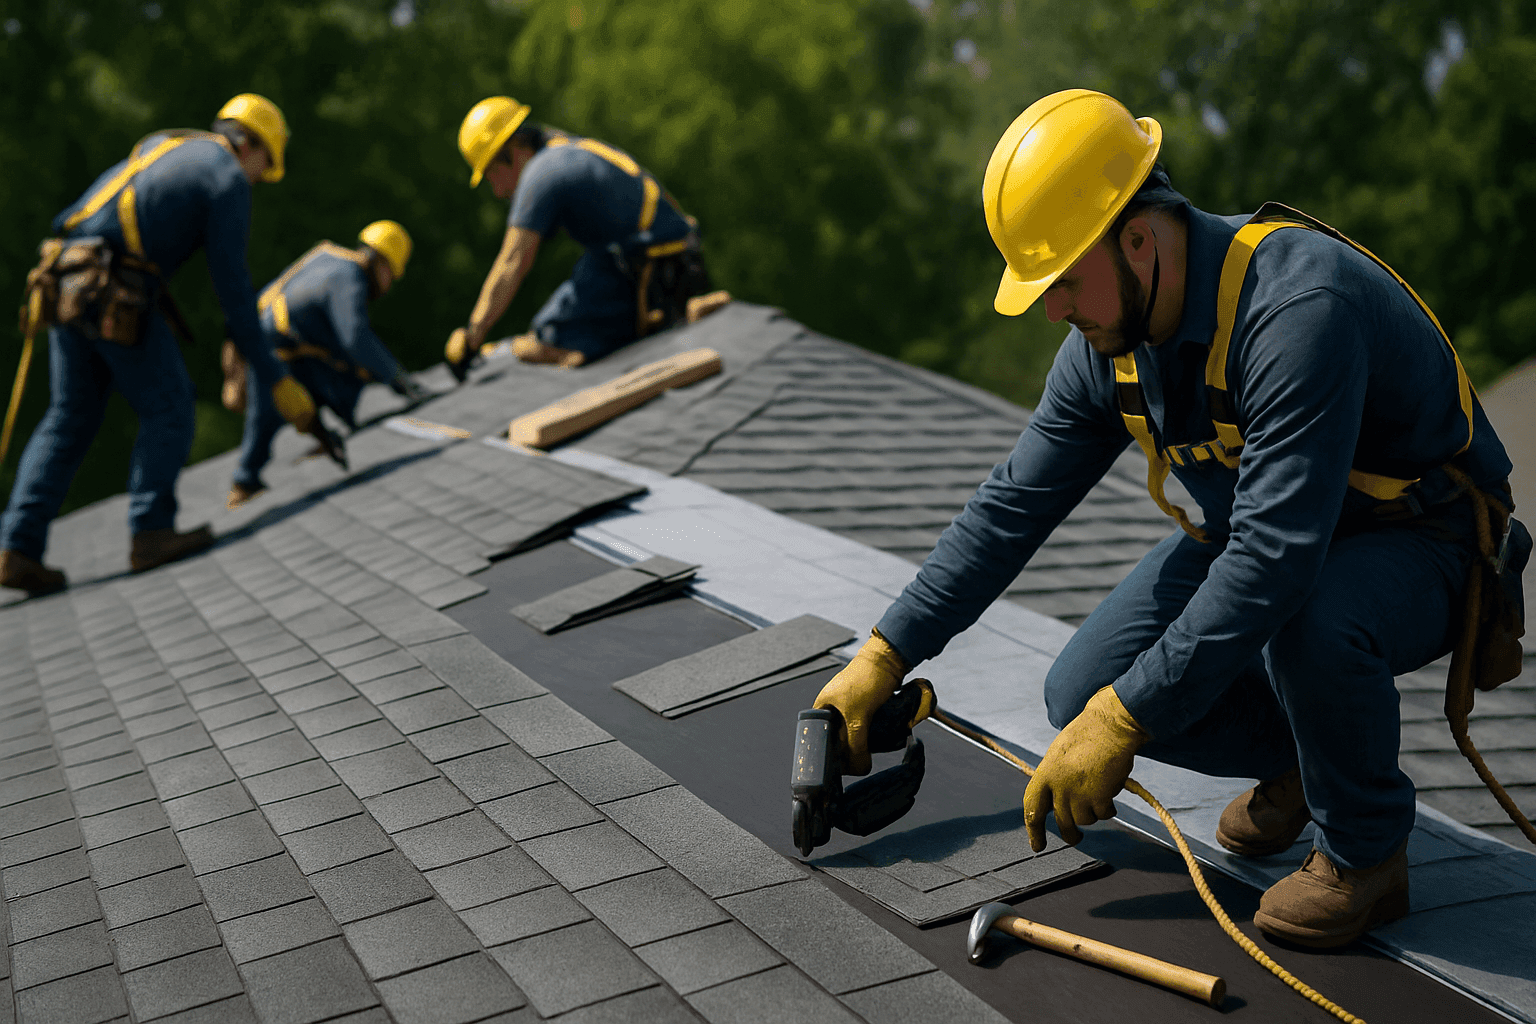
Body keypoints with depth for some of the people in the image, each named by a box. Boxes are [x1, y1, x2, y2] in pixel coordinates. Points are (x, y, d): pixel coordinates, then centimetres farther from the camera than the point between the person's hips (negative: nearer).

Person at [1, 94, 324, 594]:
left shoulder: (160, 144, 26)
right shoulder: (228, 180, 1)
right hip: (116, 298, -8)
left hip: (65, 284, 8)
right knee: (168, 406, 7)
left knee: (70, 418, 13)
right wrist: (273, 376, -3)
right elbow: (232, 286, -6)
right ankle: (151, 532, 7)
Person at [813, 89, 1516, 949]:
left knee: (1307, 623, -40)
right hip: (1256, 529, 7)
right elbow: (1013, 506, -1)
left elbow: (1276, 562, -41)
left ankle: (1367, 852, -10)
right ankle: (1301, 753, 16)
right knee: (1082, 694, -9)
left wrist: (1125, 719, -37)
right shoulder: (1111, 341, -9)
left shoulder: (1297, 307, -36)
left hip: (1419, 547, -6)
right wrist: (885, 657, -2)